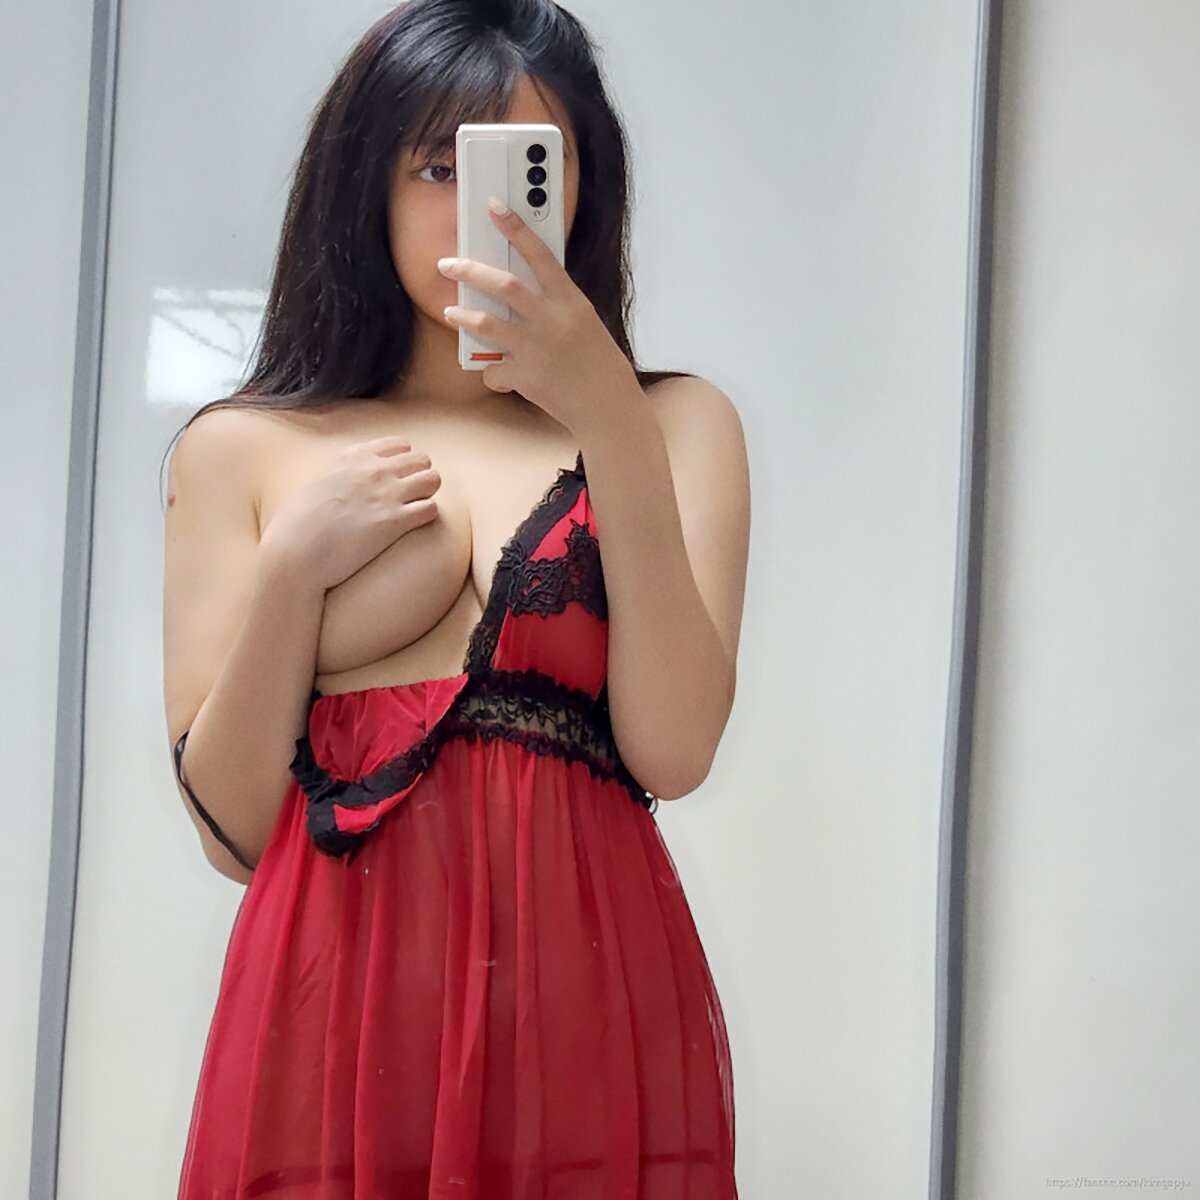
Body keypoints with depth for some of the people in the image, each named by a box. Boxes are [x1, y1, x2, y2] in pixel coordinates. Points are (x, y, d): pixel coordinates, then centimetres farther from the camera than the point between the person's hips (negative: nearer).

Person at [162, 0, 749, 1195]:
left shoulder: (676, 422, 6)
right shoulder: (240, 449, 6)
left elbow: (674, 751, -8)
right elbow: (230, 828, 3)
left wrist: (611, 423, -14)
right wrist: (296, 566, -9)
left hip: (591, 1015, 0)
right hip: (331, 1011, 0)